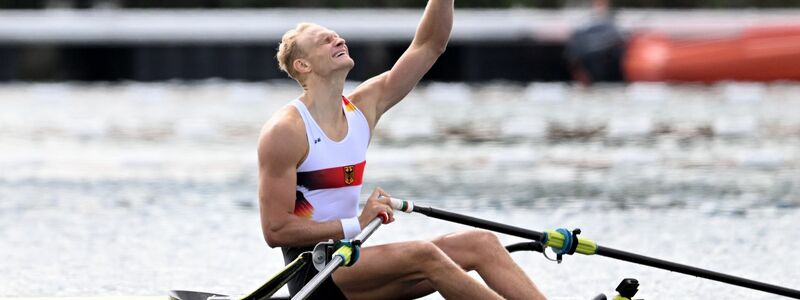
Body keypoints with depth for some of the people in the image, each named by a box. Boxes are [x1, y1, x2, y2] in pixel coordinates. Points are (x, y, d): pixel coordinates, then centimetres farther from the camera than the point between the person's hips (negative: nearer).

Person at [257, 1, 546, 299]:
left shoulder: (363, 108, 11)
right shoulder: (285, 131, -10)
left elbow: (429, 46, 10)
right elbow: (275, 230, -14)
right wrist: (357, 224, -20)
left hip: (351, 263, 8)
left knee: (481, 244, -8)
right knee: (424, 255, -30)